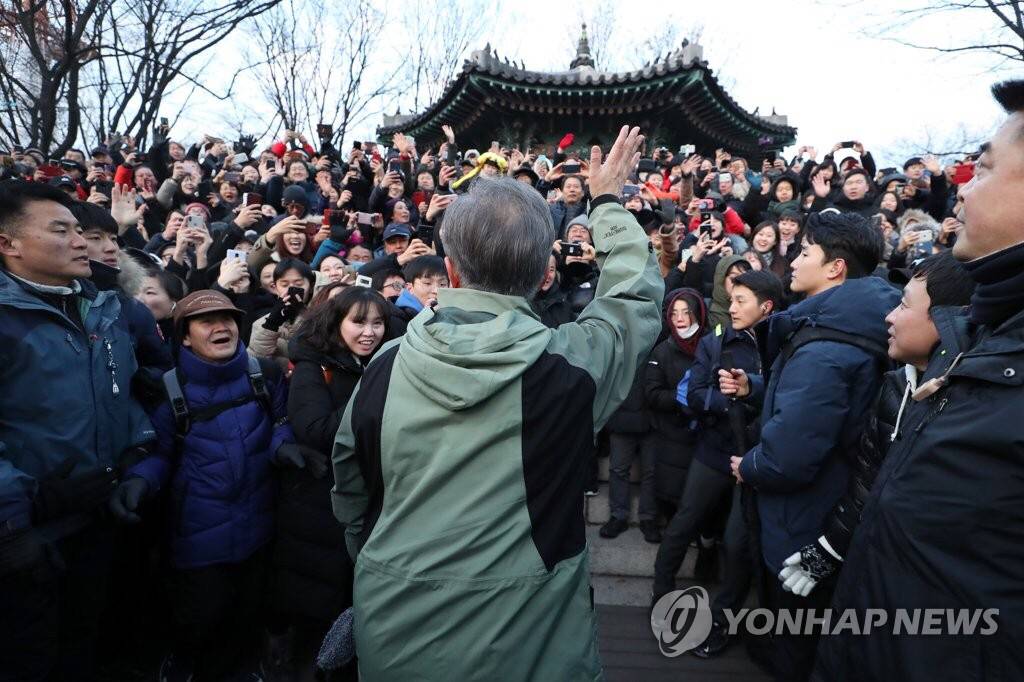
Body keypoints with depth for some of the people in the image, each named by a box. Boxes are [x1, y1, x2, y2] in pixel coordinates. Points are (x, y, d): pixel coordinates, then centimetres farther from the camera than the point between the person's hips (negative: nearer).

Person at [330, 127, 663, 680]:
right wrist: (607, 203, 15)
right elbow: (636, 294, 0)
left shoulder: (385, 366, -11)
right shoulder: (570, 365, -21)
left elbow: (350, 496, 3)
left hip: (392, 637, 3)